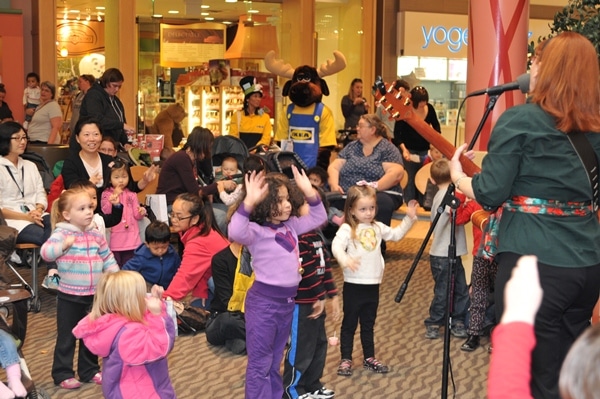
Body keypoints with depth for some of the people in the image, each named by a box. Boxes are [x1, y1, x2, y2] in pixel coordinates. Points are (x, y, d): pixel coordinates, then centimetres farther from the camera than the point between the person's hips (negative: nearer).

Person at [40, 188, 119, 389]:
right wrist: (63, 245, -41)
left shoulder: (96, 235, 5)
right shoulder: (61, 234, -13)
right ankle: (62, 374, 15)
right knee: (67, 337, 5)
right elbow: (45, 252, -27)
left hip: (94, 296, 5)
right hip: (69, 297, -5)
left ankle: (89, 371, 29)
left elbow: (108, 259, 13)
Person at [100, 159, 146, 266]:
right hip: (114, 238, -2)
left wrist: (141, 212, -16)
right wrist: (113, 199, -21)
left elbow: (136, 215, 6)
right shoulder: (106, 194, 1)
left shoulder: (132, 195, 7)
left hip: (131, 238, 2)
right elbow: (105, 212, -10)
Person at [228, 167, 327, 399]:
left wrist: (309, 192, 2)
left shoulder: (291, 226, 8)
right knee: (260, 362, 2)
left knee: (275, 361, 20)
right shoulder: (256, 231, -16)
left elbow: (318, 218, 18)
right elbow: (235, 233, -37)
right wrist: (249, 202, -46)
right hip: (263, 300, -7)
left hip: (288, 300, 7)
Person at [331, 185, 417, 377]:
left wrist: (409, 218, 12)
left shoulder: (378, 227, 9)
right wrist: (345, 260, -47)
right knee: (349, 324, 5)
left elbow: (396, 234, 22)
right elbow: (337, 246, -29)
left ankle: (369, 358, 28)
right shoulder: (347, 229, -13)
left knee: (368, 325, 17)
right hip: (354, 285, -6)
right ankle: (346, 360, 13)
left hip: (373, 284, 6)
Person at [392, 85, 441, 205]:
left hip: (425, 150, 3)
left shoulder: (430, 108, -5)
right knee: (410, 179, -6)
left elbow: (436, 125, 12)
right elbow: (397, 133, -11)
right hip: (409, 149, -3)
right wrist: (404, 149, -23)